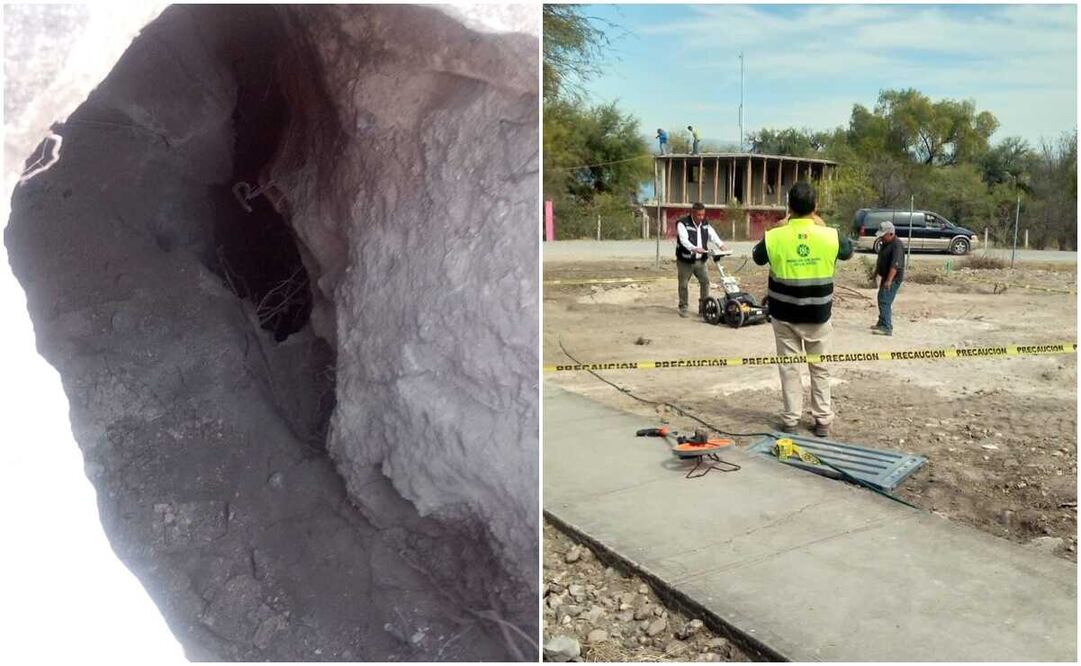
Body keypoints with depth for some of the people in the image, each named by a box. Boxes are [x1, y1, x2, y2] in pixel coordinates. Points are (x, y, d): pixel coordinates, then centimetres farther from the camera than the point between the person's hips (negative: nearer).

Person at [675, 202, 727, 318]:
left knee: (705, 281, -3)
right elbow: (684, 240, -28)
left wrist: (721, 245, -27)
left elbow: (713, 235, -7)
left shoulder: (705, 224, 6)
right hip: (685, 261, -4)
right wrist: (694, 248, -45)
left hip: (700, 260, 5)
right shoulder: (682, 223, -13)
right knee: (683, 285, 3)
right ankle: (683, 308, 17)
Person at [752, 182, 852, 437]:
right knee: (820, 368, 14)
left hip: (785, 315, 0)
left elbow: (757, 256, 8)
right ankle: (823, 420, 20)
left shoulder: (775, 237, -14)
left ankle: (791, 420, 15)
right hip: (818, 315, 1)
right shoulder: (830, 236, -11)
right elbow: (848, 250, 12)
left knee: (789, 368, 10)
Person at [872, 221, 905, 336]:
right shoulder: (885, 243, 12)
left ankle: (886, 328, -18)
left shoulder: (897, 245, -20)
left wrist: (889, 280, -35)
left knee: (885, 301, -16)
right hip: (886, 277, 10)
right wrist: (876, 272, 28)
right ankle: (882, 323, 31)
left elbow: (895, 265, -29)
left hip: (893, 278, -10)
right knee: (882, 299, 19)